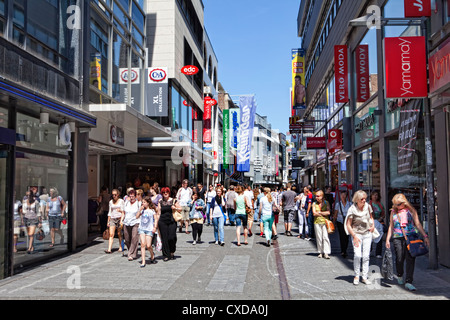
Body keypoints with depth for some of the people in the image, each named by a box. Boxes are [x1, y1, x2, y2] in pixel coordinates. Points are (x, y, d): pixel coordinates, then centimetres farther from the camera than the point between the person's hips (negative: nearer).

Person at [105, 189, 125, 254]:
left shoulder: (121, 201, 1)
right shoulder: (111, 202, 12)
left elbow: (123, 211, -2)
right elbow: (109, 212, 18)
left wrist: (121, 220, -12)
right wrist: (108, 221, 15)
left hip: (119, 218, -3)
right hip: (112, 219, 3)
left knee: (119, 234, 4)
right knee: (111, 234, -8)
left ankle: (120, 247, 18)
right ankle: (109, 249, -14)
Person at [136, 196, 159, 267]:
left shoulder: (152, 210, 0)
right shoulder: (142, 210, 10)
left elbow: (156, 219, 0)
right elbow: (137, 217, 3)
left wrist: (155, 227, -10)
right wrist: (140, 210, -6)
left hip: (149, 229, -3)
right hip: (142, 229, 3)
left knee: (148, 246, -5)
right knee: (143, 244, -8)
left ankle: (152, 256, 27)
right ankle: (143, 261, -5)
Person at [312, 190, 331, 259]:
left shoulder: (326, 203, 4)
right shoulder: (314, 204, 7)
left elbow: (328, 212, -6)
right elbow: (314, 213, -3)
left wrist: (319, 212, -6)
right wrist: (323, 213, -5)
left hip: (325, 222, -1)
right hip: (317, 222, 1)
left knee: (325, 237, -9)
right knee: (319, 238, 3)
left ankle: (326, 253, -8)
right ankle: (321, 252, 13)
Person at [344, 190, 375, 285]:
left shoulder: (368, 206, 0)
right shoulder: (352, 209, -12)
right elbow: (348, 225, -8)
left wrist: (373, 225, 2)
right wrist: (354, 236, -14)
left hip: (367, 234, 4)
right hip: (356, 234, -4)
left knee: (366, 256, 1)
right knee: (357, 255, -15)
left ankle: (364, 277, 10)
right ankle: (356, 276, 2)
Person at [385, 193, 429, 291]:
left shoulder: (411, 210, 6)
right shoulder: (393, 212, 13)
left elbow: (418, 224, 6)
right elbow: (391, 227, 16)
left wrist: (425, 236, 0)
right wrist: (388, 239, 12)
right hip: (398, 238, 1)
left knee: (410, 259, -8)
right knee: (399, 258, 0)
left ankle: (408, 282, -5)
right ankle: (399, 276, 29)